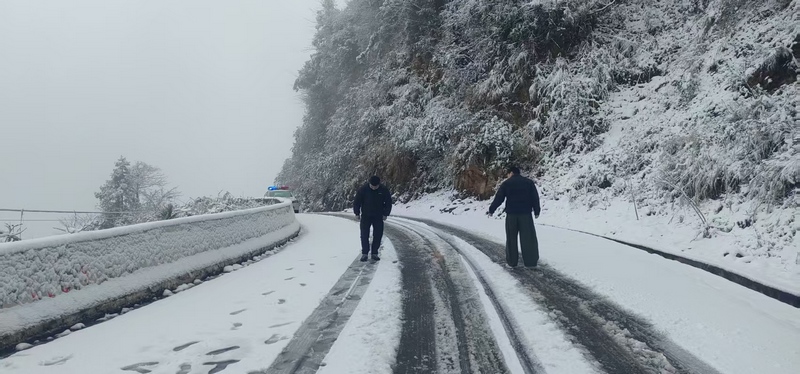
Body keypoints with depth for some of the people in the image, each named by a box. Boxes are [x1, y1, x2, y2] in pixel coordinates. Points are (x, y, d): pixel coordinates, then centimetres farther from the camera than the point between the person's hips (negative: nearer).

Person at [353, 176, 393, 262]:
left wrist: (385, 214, 2)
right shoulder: (363, 189, -11)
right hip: (365, 216, -1)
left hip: (378, 217, 1)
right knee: (364, 235, -5)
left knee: (378, 235, -1)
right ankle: (364, 253, 3)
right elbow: (356, 202, -1)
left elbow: (388, 202, 4)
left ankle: (374, 253, 8)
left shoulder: (384, 190, -8)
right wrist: (357, 213, -1)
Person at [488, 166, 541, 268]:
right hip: (526, 213, 1)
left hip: (511, 214, -1)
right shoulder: (529, 182, 7)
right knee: (528, 238, 2)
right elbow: (535, 198, 5)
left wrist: (491, 210, 11)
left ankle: (512, 261, 10)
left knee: (511, 238, 8)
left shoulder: (506, 183, 2)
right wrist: (537, 211, 12)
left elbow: (498, 198, 1)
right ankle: (530, 261, 0)